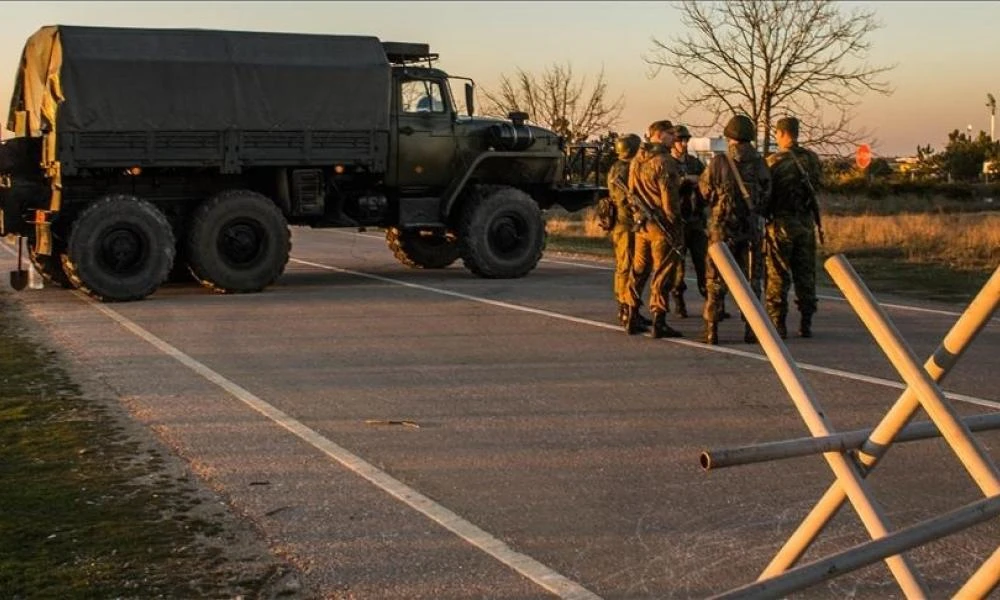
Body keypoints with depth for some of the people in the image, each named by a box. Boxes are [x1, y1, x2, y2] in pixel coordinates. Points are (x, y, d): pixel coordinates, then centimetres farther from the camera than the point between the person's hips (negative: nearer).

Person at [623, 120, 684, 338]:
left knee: (638, 270, 15)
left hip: (641, 223, 8)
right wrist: (674, 222, -8)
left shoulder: (636, 161, 11)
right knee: (662, 273, -3)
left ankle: (632, 318, 20)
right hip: (662, 224, -8)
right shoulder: (664, 161, -15)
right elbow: (670, 198, -17)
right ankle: (658, 323, -3)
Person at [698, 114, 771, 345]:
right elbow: (766, 194, 5)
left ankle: (711, 330, 2)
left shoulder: (718, 162, -10)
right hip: (751, 228, 2)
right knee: (751, 279, 10)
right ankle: (751, 329, 10)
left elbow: (705, 190, -1)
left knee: (716, 281, 4)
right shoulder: (760, 164, -1)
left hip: (722, 227, -2)